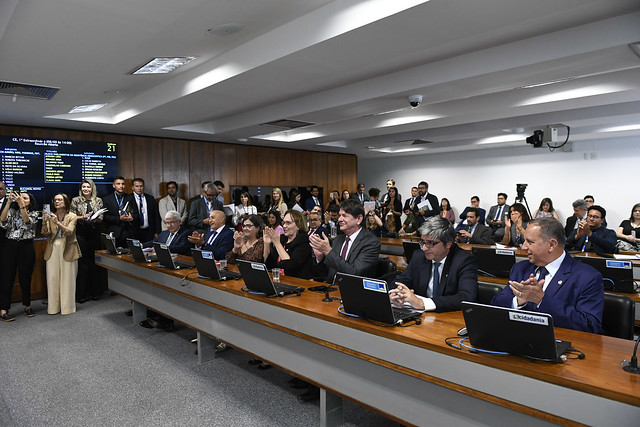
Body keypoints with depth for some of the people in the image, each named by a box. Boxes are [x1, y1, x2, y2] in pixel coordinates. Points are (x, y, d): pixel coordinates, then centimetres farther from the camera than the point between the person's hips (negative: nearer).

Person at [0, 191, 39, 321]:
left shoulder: (34, 213, 6)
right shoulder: (12, 211, 10)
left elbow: (27, 222, -15)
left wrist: (21, 204, -23)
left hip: (26, 247, 0)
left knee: (25, 277, 7)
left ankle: (27, 306, 20)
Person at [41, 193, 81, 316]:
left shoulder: (72, 216, 0)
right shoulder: (51, 216, 8)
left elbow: (69, 232, -15)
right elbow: (46, 234, -1)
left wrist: (58, 222, -29)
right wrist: (44, 222, -18)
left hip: (67, 250, -3)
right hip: (53, 249, 3)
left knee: (67, 278, -1)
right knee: (52, 278, 2)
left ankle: (67, 306, 7)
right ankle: (53, 307, 10)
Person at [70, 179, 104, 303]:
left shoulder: (98, 200, 8)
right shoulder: (76, 200, 4)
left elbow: (101, 218, 8)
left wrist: (95, 218, -13)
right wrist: (84, 216, -14)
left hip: (94, 234, 2)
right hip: (80, 234, -2)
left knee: (93, 262, 4)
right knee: (83, 262, -2)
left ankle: (94, 292, 13)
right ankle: (81, 294, 5)